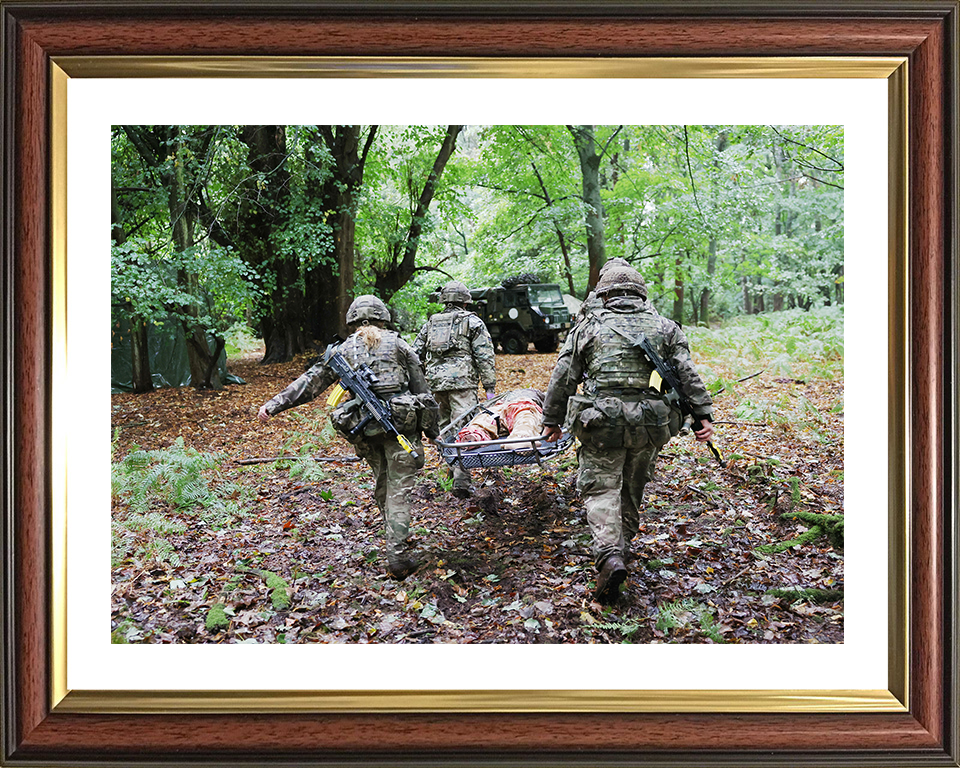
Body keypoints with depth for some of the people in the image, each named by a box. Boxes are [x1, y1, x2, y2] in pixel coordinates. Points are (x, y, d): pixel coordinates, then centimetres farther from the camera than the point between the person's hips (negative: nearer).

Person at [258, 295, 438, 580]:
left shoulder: (345, 350, 10)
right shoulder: (398, 344, 8)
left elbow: (313, 380, 5)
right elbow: (420, 384, 7)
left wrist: (276, 403, 7)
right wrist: (431, 425, 13)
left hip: (365, 427, 2)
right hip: (401, 422, -2)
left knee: (382, 482, 21)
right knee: (399, 486, -2)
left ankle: (396, 538, 32)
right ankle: (397, 555, -7)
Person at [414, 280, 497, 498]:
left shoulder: (431, 323, 20)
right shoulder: (472, 322, 7)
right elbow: (484, 357, -1)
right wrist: (490, 388, 0)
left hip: (435, 382, 5)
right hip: (461, 381, -5)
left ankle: (452, 471, 23)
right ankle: (461, 481, -18)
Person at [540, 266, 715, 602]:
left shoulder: (589, 326, 7)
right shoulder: (665, 328, 11)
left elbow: (563, 379, 6)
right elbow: (688, 375, 2)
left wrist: (551, 420, 13)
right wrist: (704, 414, 1)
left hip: (601, 422, -2)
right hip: (648, 423, 3)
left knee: (601, 487, 0)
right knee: (633, 487, 20)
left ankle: (609, 556, -19)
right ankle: (623, 543, 34)